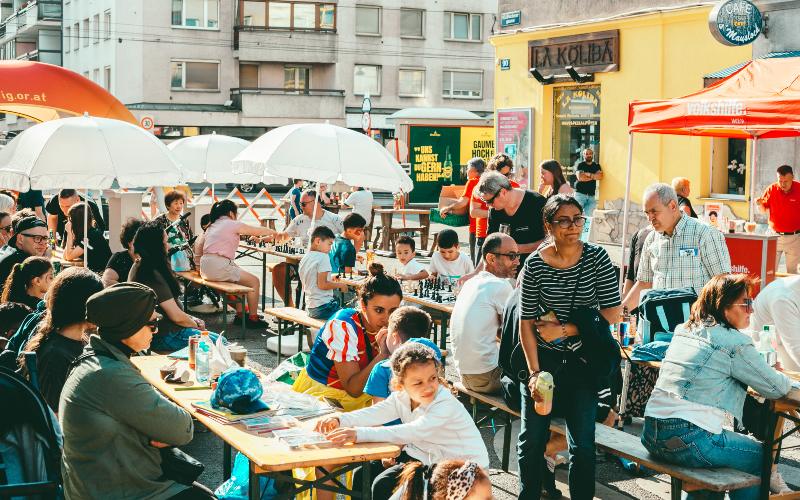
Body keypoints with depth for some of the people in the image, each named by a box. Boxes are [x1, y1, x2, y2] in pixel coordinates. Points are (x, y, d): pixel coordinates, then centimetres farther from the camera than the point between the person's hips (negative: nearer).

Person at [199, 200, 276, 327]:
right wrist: (274, 232, 24)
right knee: (254, 282, 2)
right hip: (219, 267, -9)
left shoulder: (212, 226, 21)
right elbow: (258, 231, 6)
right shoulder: (232, 224, -1)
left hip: (205, 267, 9)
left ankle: (241, 313, 27)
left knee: (239, 277, 28)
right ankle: (253, 318, 6)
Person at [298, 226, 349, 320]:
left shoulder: (304, 259, 14)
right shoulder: (323, 257, -11)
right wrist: (340, 285, -4)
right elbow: (322, 284, -18)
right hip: (323, 307, -9)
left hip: (311, 308, 9)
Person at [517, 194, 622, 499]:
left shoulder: (597, 257, -5)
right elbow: (526, 323, -6)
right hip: (542, 357, 0)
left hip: (582, 359, 0)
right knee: (532, 439, 4)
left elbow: (612, 313, -8)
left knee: (582, 444, -2)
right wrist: (534, 372, -13)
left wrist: (565, 330, -12)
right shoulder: (535, 264, -6)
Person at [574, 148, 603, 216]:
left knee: (589, 216, -3)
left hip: (591, 196, 3)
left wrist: (588, 174, -8)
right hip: (580, 194, -3)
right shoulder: (580, 165, 3)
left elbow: (600, 177, -3)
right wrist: (594, 176, -3)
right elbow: (580, 177, -13)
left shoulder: (596, 166, 14)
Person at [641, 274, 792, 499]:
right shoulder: (734, 342, -8)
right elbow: (776, 388, -2)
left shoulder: (682, 331, 14)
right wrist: (783, 378, 22)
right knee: (758, 456, 14)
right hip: (687, 441, -8)